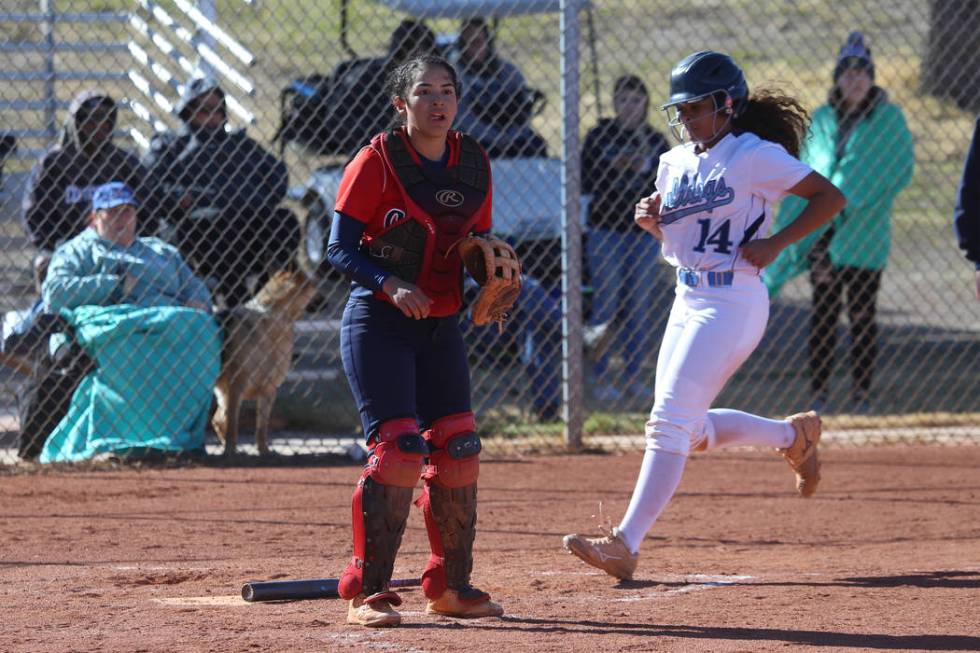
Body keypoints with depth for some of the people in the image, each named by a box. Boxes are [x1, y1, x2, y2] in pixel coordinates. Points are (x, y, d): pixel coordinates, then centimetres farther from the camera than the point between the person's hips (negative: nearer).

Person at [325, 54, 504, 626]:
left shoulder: (475, 165, 5)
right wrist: (390, 285, -26)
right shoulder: (377, 162, -11)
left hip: (441, 327, 6)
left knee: (457, 449, 6)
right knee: (398, 447, -15)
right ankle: (368, 593, -9)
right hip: (377, 323, -6)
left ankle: (451, 585, 20)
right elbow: (340, 248, -11)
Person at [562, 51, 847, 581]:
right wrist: (650, 219, 1)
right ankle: (792, 434, 36)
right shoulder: (676, 162, 11)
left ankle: (626, 544, -14)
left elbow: (830, 197, -10)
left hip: (732, 303, -9)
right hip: (688, 299, 9)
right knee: (689, 430, 14)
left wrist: (775, 244, -18)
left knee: (670, 422, -13)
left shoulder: (755, 156, -10)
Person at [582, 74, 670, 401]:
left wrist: (645, 169, -13)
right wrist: (615, 170, -17)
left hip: (644, 231, 3)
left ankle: (634, 374, 12)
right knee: (606, 303, -2)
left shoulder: (655, 141, 8)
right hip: (606, 230, -3)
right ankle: (600, 379, 2)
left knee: (640, 304, 5)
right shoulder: (599, 136, 0)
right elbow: (584, 183, -4)